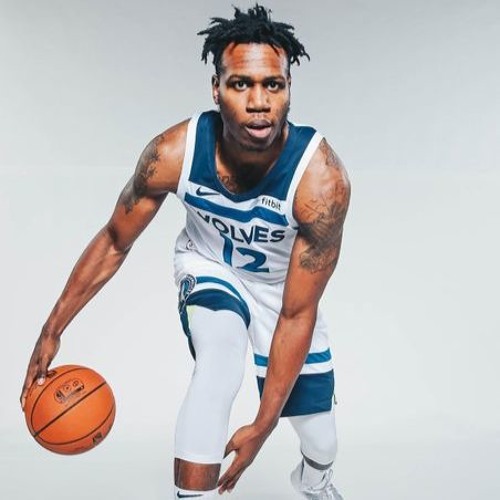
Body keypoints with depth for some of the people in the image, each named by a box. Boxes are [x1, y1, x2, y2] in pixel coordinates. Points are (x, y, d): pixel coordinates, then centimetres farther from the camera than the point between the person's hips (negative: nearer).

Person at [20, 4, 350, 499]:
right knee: (217, 363, -35)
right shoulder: (174, 153, -32)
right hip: (209, 268, 0)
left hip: (284, 284, 0)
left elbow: (297, 315, -29)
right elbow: (113, 243, -14)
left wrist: (263, 425, -28)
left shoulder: (321, 178, -37)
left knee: (321, 443, 9)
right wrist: (51, 331, -11)